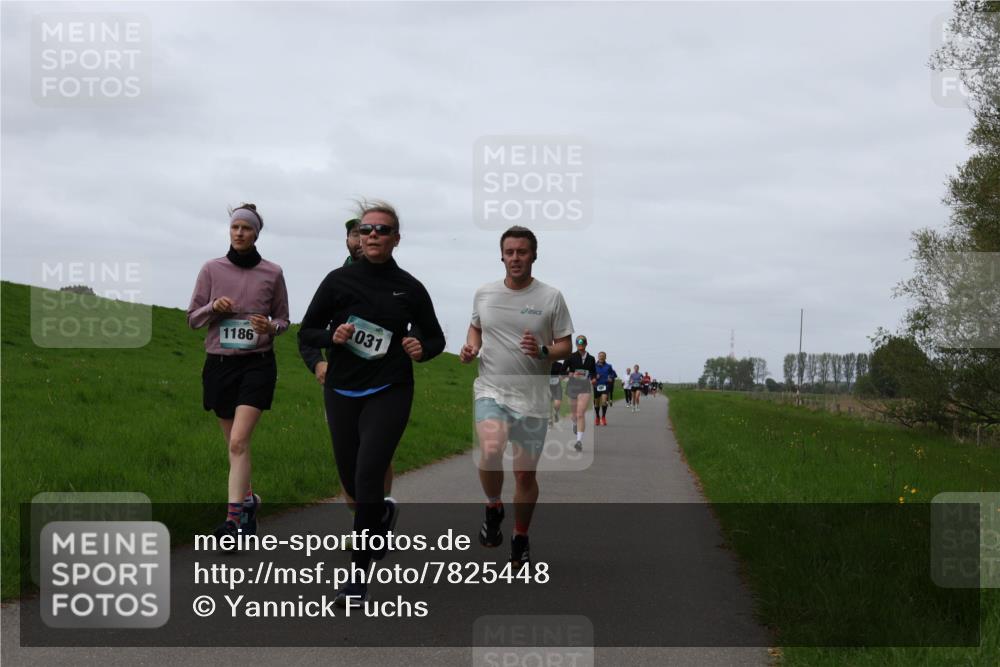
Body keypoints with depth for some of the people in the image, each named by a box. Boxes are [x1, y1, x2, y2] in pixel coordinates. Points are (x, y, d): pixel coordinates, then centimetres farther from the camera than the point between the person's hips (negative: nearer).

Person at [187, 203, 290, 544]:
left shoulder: (272, 272, 0)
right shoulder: (212, 269, 2)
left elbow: (283, 319, 11)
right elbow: (192, 318, 6)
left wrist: (271, 327, -12)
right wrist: (213, 308, -14)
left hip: (257, 363, -3)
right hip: (219, 362, 3)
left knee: (239, 441, -17)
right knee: (233, 444, 11)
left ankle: (234, 517, -21)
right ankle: (248, 501, 34)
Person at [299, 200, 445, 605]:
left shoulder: (409, 288, 1)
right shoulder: (339, 280, 1)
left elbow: (435, 337, 13)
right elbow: (306, 332, 6)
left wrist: (422, 350, -10)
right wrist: (332, 336, -15)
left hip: (389, 393, -2)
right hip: (342, 393, 2)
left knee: (367, 478, -16)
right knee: (351, 483, 10)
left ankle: (358, 575, -8)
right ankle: (384, 513, 47)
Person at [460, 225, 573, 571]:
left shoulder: (551, 297, -2)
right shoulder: (484, 293, 5)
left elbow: (565, 347, 1)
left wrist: (543, 351, -20)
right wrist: (470, 347, 2)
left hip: (532, 399, 0)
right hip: (491, 391, 0)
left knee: (526, 474, 6)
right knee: (490, 452, -27)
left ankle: (520, 540, 26)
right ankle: (493, 508, 1)